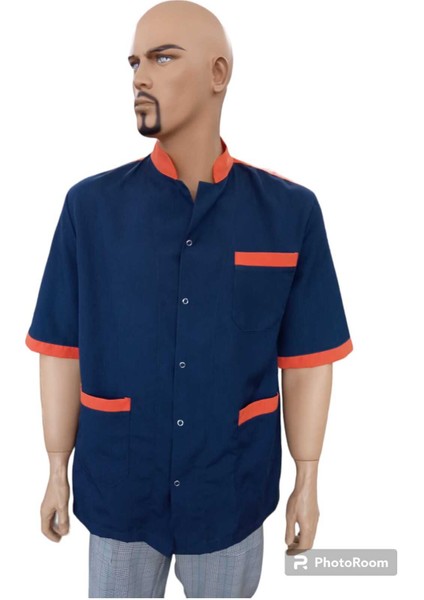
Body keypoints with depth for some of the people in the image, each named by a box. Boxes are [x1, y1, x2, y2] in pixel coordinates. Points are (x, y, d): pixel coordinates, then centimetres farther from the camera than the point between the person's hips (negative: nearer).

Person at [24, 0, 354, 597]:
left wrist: (307, 481, 1)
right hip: (116, 488, 1)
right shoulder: (90, 205, -9)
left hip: (233, 491, 0)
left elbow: (307, 357, -4)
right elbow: (63, 349, -4)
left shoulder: (290, 211, -10)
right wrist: (57, 472, 2)